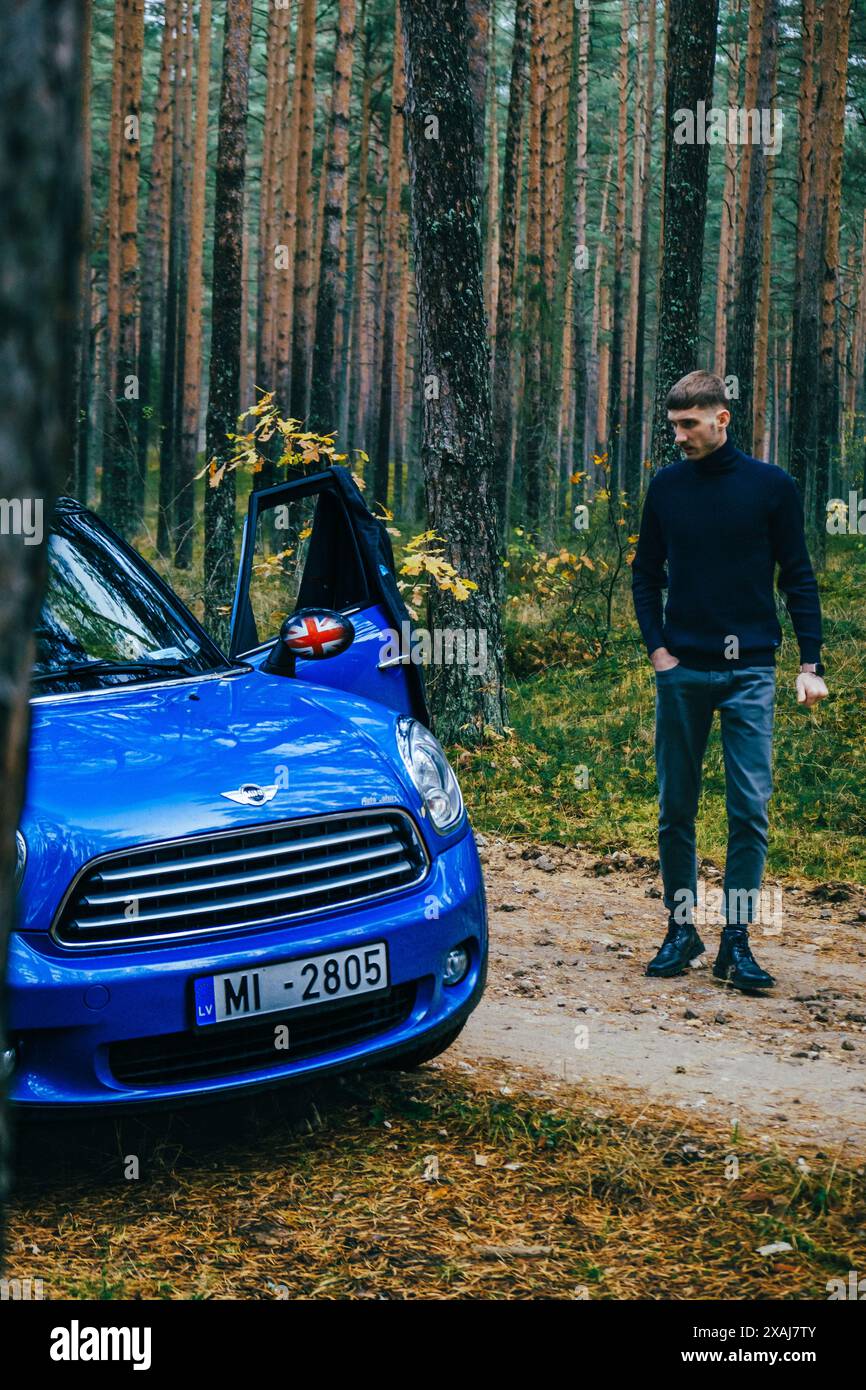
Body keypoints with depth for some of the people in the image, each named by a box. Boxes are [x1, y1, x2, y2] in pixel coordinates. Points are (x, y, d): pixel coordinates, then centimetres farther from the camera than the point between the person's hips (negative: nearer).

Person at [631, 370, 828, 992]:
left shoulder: (772, 486, 0)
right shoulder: (666, 487, 6)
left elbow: (799, 579, 2)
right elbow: (646, 575, 14)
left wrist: (811, 664, -3)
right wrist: (657, 648, 2)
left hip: (750, 672, -2)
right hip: (682, 671, 2)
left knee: (750, 811, -3)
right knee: (676, 810, 6)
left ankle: (737, 942, 3)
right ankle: (681, 930, 18)